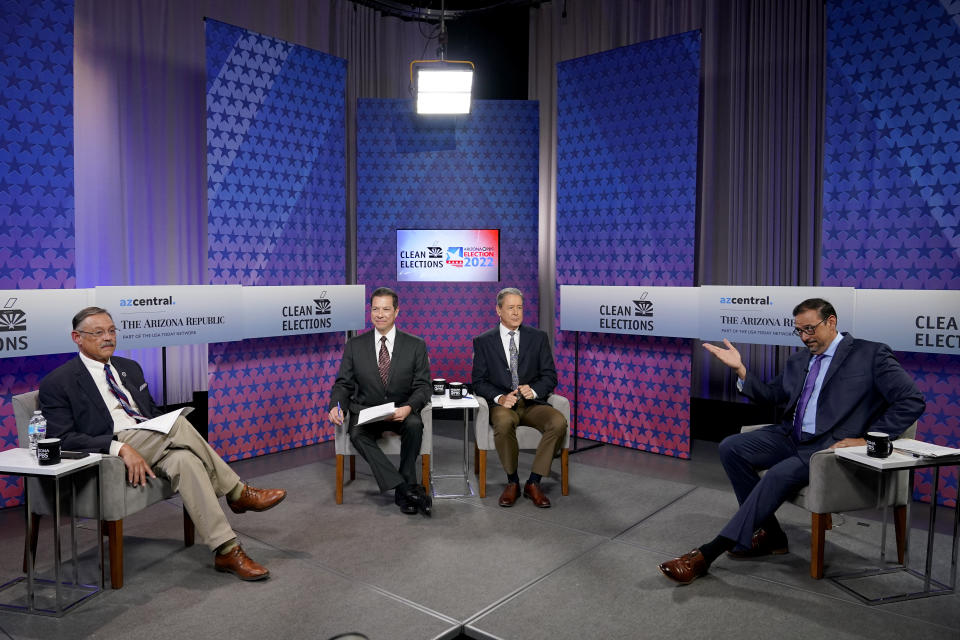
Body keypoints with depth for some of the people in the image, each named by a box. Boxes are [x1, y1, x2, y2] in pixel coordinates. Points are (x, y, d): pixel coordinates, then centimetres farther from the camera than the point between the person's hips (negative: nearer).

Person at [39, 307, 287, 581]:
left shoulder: (130, 368, 20)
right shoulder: (57, 383, 0)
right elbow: (64, 439, -11)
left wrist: (174, 432, -1)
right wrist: (120, 448, -26)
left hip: (153, 448, 6)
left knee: (184, 459, -32)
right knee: (178, 424, -30)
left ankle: (227, 552, -30)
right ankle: (238, 493, -20)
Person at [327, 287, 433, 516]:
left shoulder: (416, 346, 1)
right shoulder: (355, 345, 5)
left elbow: (423, 386, -3)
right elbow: (343, 384, 6)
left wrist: (408, 408, -24)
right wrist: (336, 406, -17)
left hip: (401, 412, -1)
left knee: (415, 425, -34)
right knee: (357, 434, -31)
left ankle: (403, 491, -18)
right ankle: (408, 489, -31)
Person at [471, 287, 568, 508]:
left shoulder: (538, 337, 8)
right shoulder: (483, 341, 5)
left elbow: (550, 376, 6)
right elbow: (479, 381, 2)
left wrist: (534, 390, -15)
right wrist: (500, 398, -17)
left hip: (533, 403, 2)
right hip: (502, 404, -1)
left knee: (558, 422, -28)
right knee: (504, 423, -36)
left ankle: (533, 483, -12)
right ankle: (512, 482, -11)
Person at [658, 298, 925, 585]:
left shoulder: (871, 355, 0)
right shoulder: (799, 360, 18)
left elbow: (913, 401, -6)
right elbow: (771, 394, 23)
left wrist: (867, 439, -13)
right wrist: (740, 368, 6)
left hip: (830, 445, -7)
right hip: (790, 437, 7)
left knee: (780, 474, -31)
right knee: (731, 447, -13)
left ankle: (707, 554, -29)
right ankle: (769, 534, -1)